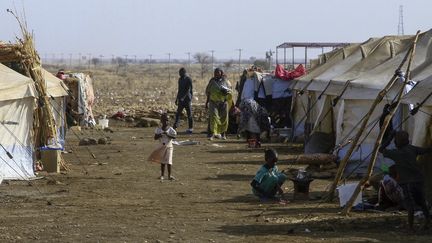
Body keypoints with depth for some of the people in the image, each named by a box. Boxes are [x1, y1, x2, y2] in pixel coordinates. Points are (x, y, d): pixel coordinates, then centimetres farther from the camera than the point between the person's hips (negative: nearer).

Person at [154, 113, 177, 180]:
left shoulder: (170, 129, -5)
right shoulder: (158, 129, 1)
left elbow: (174, 136, -16)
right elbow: (155, 138, -1)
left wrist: (167, 135, -28)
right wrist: (159, 135, -21)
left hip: (169, 146, -2)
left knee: (169, 161, -6)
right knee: (162, 162, 8)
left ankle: (169, 175, 0)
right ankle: (162, 175, 16)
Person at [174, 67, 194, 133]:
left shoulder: (188, 80, -12)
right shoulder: (180, 79, 12)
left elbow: (188, 90, -19)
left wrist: (182, 98, -28)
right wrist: (177, 98, 18)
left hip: (187, 99, -7)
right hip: (181, 99, 7)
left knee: (189, 114, 1)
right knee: (178, 114, 0)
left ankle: (191, 128, 8)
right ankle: (175, 127, -3)